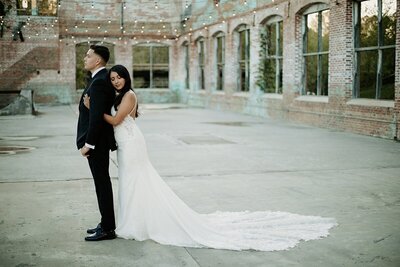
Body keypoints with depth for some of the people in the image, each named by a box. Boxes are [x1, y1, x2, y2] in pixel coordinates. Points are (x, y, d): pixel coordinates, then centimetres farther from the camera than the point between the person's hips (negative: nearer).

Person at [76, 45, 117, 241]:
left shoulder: (99, 82, -19)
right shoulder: (103, 78, 12)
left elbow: (96, 116, -24)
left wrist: (88, 144, -20)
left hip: (96, 141, -10)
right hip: (98, 140, 10)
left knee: (102, 183, -3)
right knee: (102, 183, 15)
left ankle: (107, 229, 5)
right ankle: (107, 223, 25)